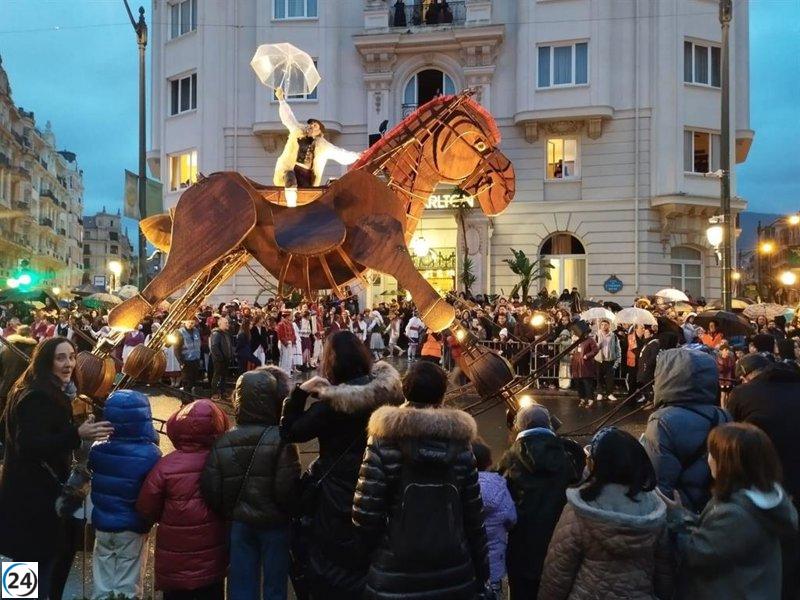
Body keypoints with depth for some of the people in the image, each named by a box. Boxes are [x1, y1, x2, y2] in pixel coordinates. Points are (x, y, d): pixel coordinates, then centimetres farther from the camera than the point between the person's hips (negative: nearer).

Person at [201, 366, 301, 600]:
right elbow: (287, 490, -21)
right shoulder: (281, 441, -19)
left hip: (239, 523, 4)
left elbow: (211, 490, -6)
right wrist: (290, 513, -1)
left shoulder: (223, 442, -6)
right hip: (274, 524, -3)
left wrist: (228, 513, 11)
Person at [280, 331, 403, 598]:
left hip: (340, 500, -5)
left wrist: (300, 391, -17)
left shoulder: (333, 402, -23)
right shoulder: (387, 390, -7)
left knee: (335, 576, 15)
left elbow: (289, 433, -16)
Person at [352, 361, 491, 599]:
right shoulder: (460, 442, -3)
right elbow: (474, 515, 1)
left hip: (396, 577, -3)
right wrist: (482, 573, 12)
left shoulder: (385, 441, -12)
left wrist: (378, 547, 7)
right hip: (454, 574, 3)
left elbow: (365, 514, -14)